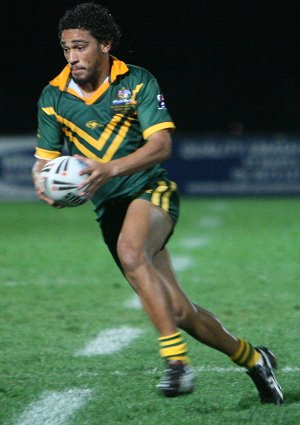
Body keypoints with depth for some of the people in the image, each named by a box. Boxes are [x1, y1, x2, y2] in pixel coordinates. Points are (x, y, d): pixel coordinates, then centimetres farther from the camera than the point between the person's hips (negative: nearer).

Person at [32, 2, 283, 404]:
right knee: (178, 311, 2)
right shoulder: (53, 97, 2)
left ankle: (177, 359, -35)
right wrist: (43, 180, -16)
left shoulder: (137, 82, -8)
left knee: (130, 252, -38)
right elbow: (45, 158, 9)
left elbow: (161, 144, -16)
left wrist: (111, 168, -32)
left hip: (151, 190, -4)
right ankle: (251, 358, 24)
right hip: (109, 208, 4)